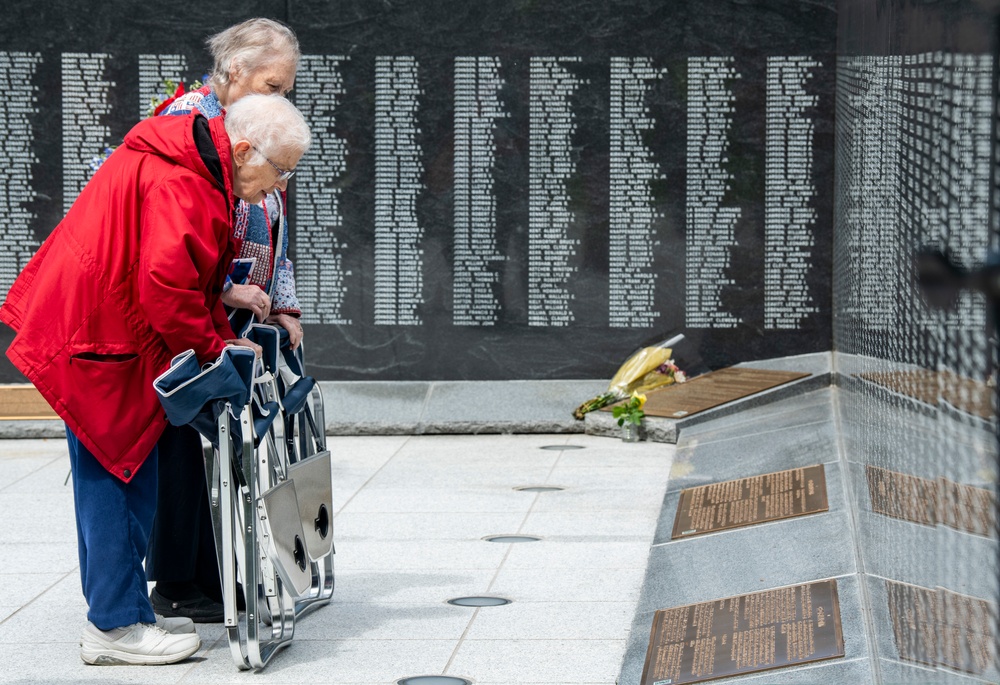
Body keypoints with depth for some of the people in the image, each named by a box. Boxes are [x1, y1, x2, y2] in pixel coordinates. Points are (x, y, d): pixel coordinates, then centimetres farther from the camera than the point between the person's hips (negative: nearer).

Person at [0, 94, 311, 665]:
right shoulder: (179, 185, -22)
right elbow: (165, 285, -29)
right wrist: (214, 346, -17)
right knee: (116, 472, -6)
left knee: (118, 476, 13)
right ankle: (117, 625, -1)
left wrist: (223, 336, 8)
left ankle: (117, 614, 19)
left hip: (102, 331, 11)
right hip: (97, 338, -11)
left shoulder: (193, 169, 13)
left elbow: (191, 274, 20)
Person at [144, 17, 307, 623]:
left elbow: (273, 235, 23)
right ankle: (175, 585, 1)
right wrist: (226, 290, -20)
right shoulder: (188, 119, -10)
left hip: (234, 321, 9)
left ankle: (211, 574, 11)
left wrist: (283, 308, 14)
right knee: (183, 441, -6)